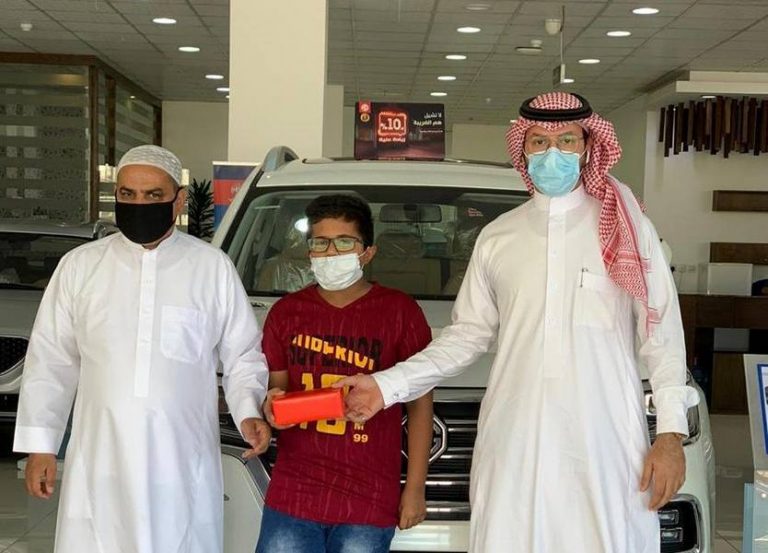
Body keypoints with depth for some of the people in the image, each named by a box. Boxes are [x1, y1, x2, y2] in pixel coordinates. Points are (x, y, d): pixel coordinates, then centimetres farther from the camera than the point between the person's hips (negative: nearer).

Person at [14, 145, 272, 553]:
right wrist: (40, 444, 8)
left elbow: (243, 355, 8)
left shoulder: (213, 268, 3)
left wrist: (248, 412, -8)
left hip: (184, 469, -1)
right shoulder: (80, 266, 6)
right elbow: (51, 359, 10)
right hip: (98, 467, 1)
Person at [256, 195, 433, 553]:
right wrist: (271, 404, -9)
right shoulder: (286, 312, 7)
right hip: (292, 494, 2)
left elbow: (420, 402, 2)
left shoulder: (399, 311, -2)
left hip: (369, 503, -2)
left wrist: (415, 487, 0)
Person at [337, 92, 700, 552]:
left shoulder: (628, 228, 3)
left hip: (604, 442, -2)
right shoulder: (497, 238, 11)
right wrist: (389, 386, 3)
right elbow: (467, 336, 12)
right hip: (514, 442, 2)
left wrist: (671, 432, -4)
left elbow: (662, 335, 3)